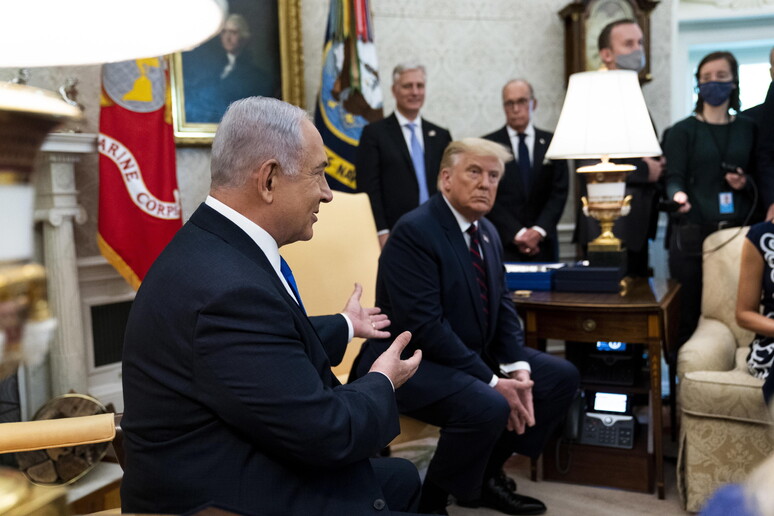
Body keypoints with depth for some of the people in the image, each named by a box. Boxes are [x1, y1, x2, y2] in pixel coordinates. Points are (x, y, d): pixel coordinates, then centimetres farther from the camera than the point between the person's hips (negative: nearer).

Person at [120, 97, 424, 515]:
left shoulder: (213, 245, 0)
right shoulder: (229, 289, -30)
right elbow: (325, 433, -25)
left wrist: (345, 325, 31)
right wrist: (382, 383, -6)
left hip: (242, 469, 9)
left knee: (401, 477, 19)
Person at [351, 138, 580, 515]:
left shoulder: (488, 232, 8)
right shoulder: (413, 232, -20)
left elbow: (502, 305, 8)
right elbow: (425, 326, -26)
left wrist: (517, 368, -9)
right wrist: (492, 382, -24)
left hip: (476, 354, 9)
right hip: (411, 360, -9)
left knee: (562, 377, 5)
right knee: (487, 407, -33)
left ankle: (486, 474, 17)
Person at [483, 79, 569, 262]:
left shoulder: (552, 143, 10)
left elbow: (559, 192, 4)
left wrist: (538, 231, -9)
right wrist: (518, 233, -11)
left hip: (543, 245, 2)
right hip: (503, 245, -2)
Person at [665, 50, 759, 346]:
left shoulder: (748, 129, 13)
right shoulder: (683, 131, 6)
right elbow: (674, 177, -4)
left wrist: (745, 183, -5)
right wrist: (678, 195, -27)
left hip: (738, 232, 2)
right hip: (693, 234, -2)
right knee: (689, 314, -4)